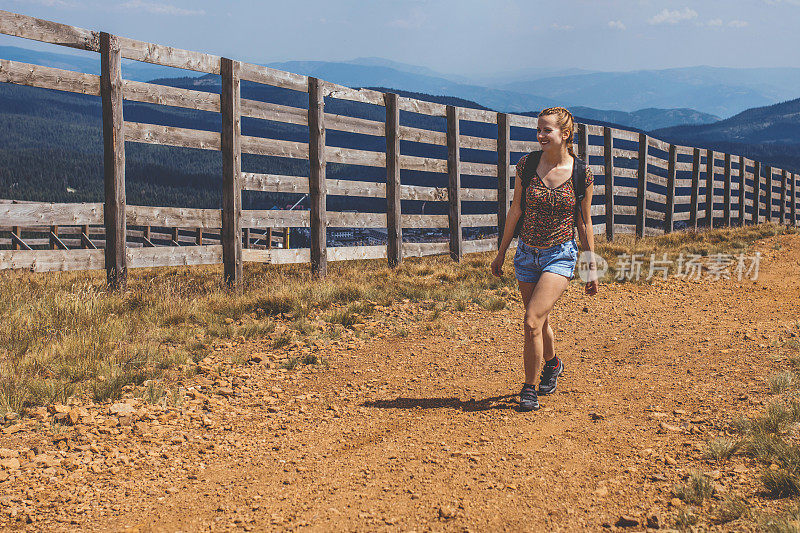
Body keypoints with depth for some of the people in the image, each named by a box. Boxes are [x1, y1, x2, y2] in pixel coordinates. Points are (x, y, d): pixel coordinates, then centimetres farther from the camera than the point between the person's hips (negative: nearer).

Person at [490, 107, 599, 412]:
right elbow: (515, 211, 6)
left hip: (561, 255, -3)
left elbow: (585, 223, 0)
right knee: (540, 321, 18)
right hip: (527, 253, 4)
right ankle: (552, 364, 48)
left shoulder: (581, 173, -10)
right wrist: (501, 252, 10)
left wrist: (592, 267, 4)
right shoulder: (527, 165, -5)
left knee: (532, 322, -16)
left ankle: (529, 388, 0)